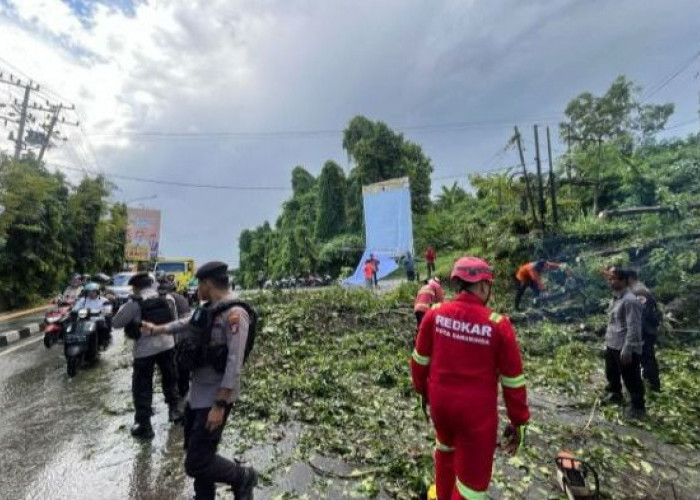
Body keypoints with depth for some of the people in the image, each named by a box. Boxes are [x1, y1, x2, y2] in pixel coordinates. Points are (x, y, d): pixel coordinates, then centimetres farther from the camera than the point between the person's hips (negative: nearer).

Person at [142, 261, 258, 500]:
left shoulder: (234, 314, -23)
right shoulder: (209, 309, 6)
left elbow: (234, 364, -26)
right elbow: (185, 325, 26)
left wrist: (220, 405, -25)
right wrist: (155, 330, 35)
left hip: (214, 399, -9)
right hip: (196, 394, 9)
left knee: (196, 464, -4)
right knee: (196, 453, 21)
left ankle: (243, 478, 19)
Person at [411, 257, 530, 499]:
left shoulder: (435, 314, -11)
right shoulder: (498, 325, -19)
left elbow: (420, 360, 1)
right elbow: (513, 380, -9)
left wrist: (423, 389, 19)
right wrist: (519, 421, 5)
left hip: (439, 401, 5)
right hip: (477, 411, -4)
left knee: (446, 445, 34)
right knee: (473, 478, 16)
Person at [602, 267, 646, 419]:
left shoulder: (630, 300, -22)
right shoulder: (615, 298, 9)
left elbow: (633, 328, -24)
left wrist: (627, 349, -24)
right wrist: (608, 341, 19)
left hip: (626, 349, -10)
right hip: (612, 346, 10)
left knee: (631, 379, 6)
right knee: (612, 374, 26)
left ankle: (637, 407, 22)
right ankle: (614, 394, 47)